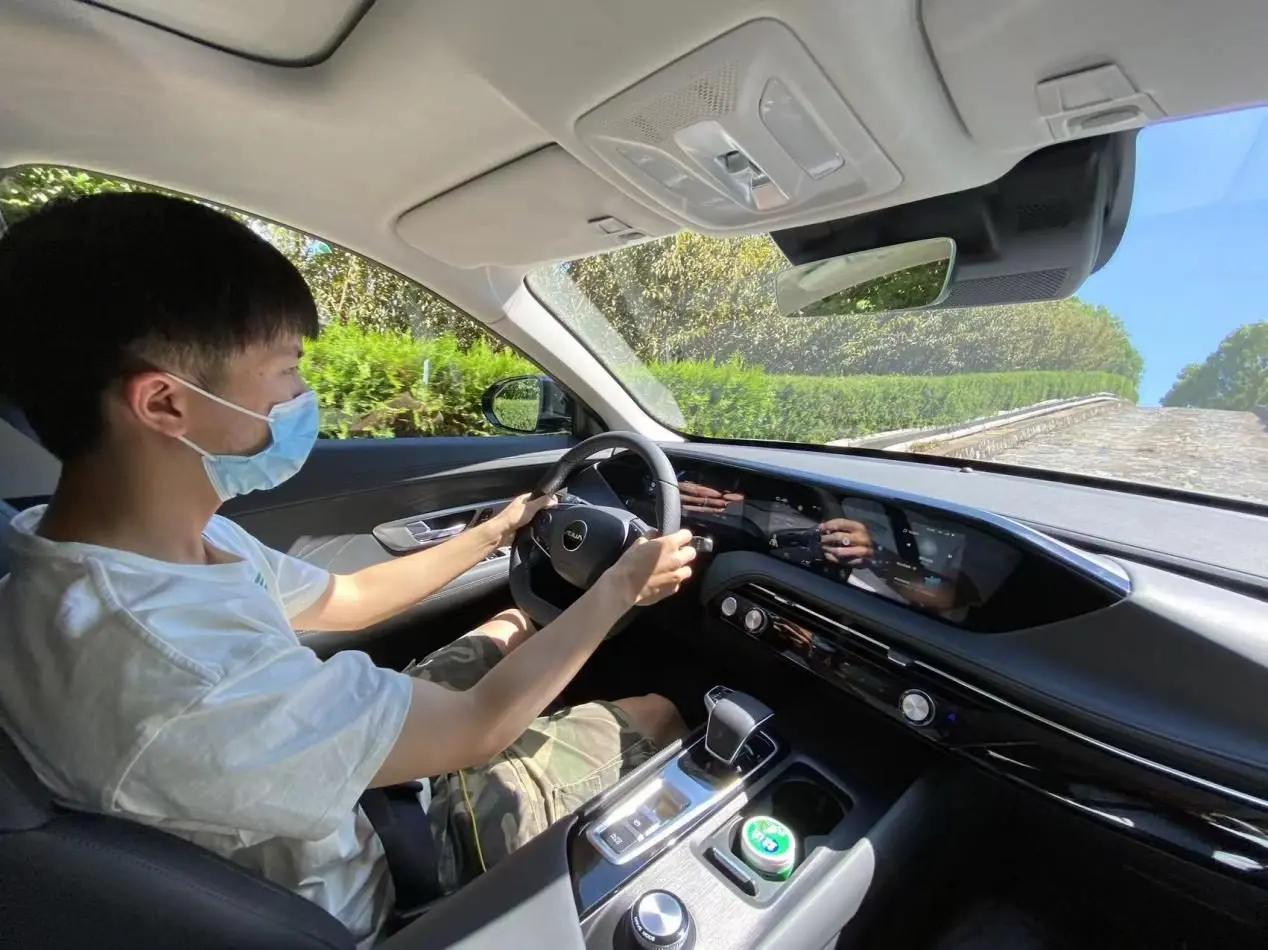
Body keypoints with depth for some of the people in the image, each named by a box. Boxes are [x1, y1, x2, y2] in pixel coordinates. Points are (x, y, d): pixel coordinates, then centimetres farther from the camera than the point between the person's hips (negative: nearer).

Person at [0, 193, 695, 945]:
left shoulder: (177, 535, -13)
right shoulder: (171, 669, -43)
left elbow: (342, 598, 1)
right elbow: (477, 728, -31)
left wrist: (494, 533, 6)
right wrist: (621, 586, -18)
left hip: (336, 773, 7)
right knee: (656, 716, 4)